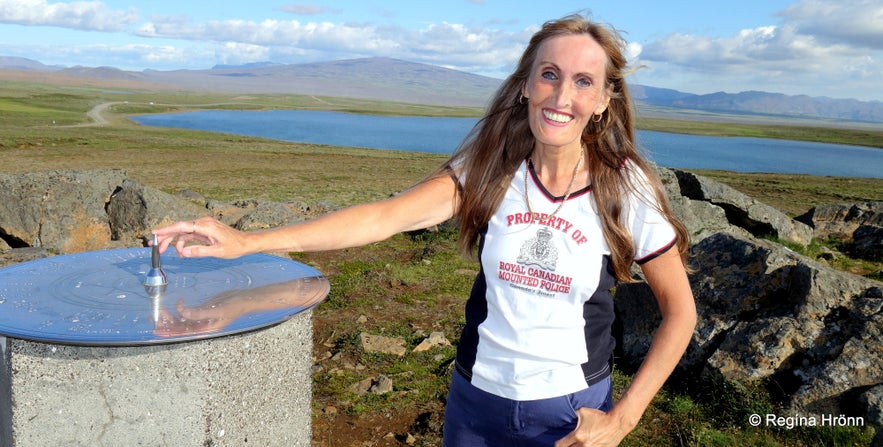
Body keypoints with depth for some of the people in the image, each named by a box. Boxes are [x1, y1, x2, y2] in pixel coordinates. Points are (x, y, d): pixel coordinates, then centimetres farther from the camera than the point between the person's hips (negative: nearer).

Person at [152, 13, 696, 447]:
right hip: (475, 398, 2)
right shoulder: (492, 168, -10)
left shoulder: (626, 190, -13)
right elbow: (386, 216, -19)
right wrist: (249, 241, -27)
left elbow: (681, 311, -5)